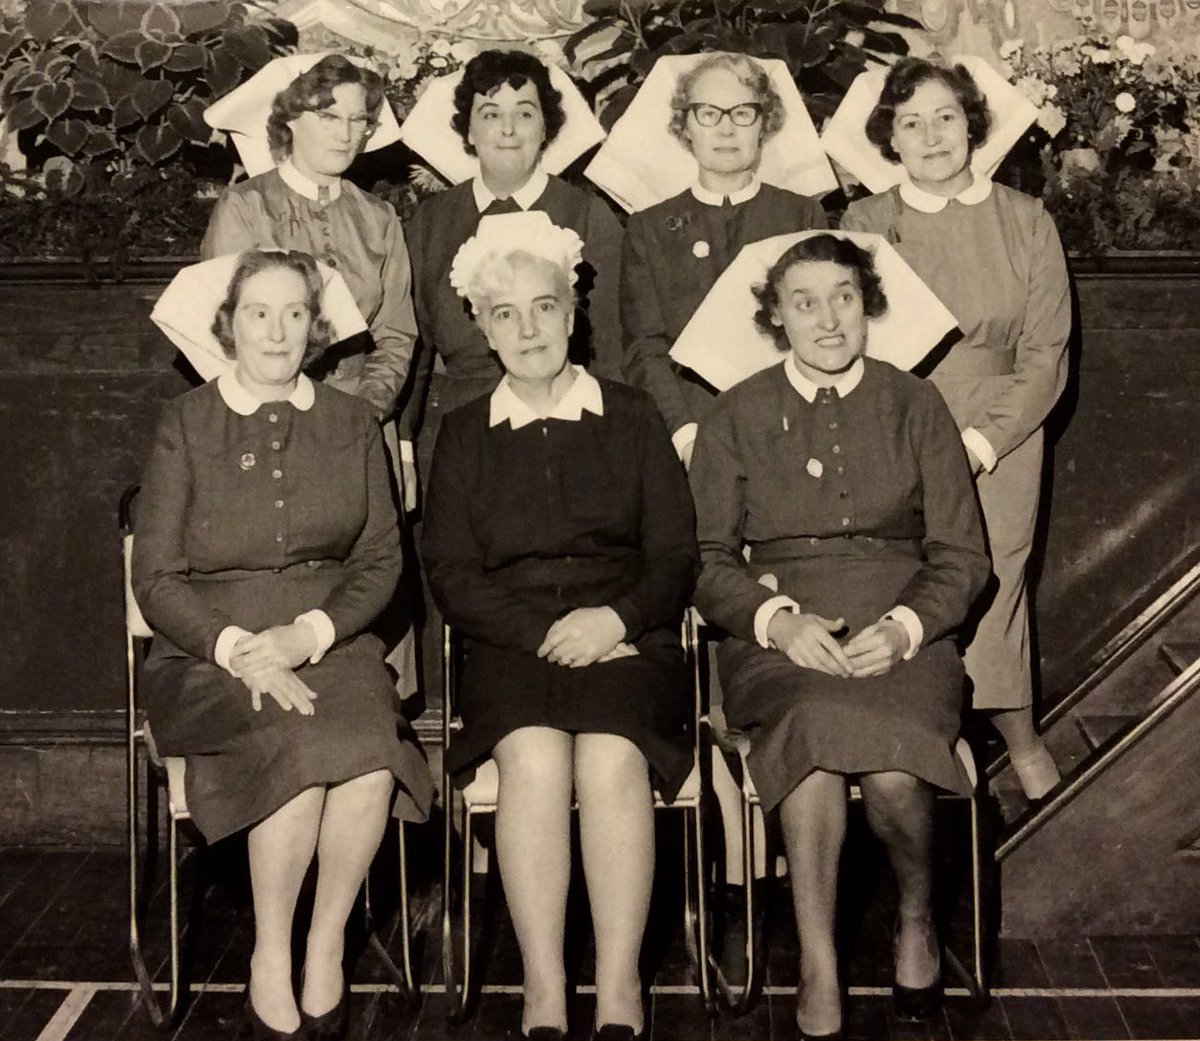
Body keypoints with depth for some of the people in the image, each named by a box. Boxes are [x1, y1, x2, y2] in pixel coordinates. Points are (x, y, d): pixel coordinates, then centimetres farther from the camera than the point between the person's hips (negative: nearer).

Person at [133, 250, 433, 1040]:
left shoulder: (352, 423, 13)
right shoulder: (187, 424, 6)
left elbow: (381, 559, 8)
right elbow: (156, 577, 2)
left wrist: (309, 634, -11)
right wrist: (238, 647, -16)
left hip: (332, 642, 2)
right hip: (213, 651, -1)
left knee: (371, 760, -30)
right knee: (301, 752, -32)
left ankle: (327, 945, -8)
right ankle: (270, 957, -11)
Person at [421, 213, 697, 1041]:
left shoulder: (633, 418, 14)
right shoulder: (465, 435, 16)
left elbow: (676, 559, 8)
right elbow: (451, 574, 6)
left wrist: (615, 619, -12)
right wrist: (545, 632, -9)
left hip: (626, 638, 0)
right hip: (510, 645, 1)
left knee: (610, 758, -31)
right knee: (534, 755, -31)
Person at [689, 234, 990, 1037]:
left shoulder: (916, 406, 11)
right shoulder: (736, 418, 11)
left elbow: (962, 555, 8)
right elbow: (708, 561, 7)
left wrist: (903, 627, -11)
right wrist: (778, 619, -13)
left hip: (902, 631, 0)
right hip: (780, 633, 0)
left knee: (892, 768, -31)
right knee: (816, 726, -35)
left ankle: (918, 919, 1)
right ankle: (818, 969, -24)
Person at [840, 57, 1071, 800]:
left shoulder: (1026, 223, 7)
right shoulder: (864, 225, 7)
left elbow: (1046, 357, 4)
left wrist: (981, 444, -8)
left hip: (1001, 442, 0)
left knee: (990, 593, -7)